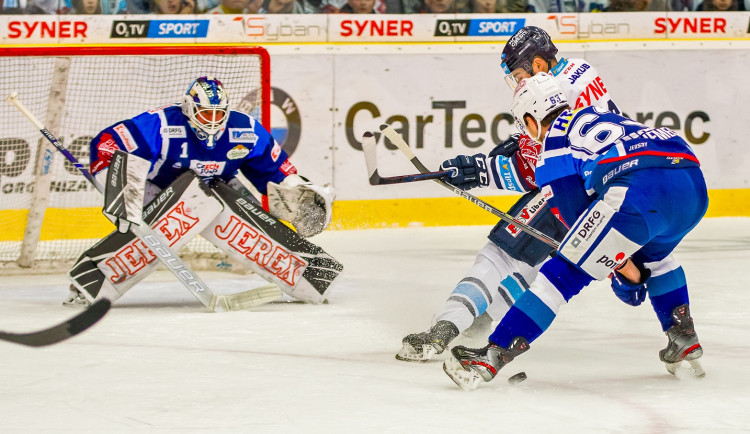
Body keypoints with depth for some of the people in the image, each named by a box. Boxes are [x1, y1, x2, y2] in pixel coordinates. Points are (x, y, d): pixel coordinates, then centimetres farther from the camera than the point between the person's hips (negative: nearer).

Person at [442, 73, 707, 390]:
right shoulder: (596, 117, 37)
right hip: (694, 185, 8)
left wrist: (622, 270, 12)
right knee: (652, 254, 40)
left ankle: (493, 356, -8)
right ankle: (683, 338, 35)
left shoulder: (554, 139, 13)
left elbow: (574, 209, 7)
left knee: (565, 271, -3)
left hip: (639, 191, -8)